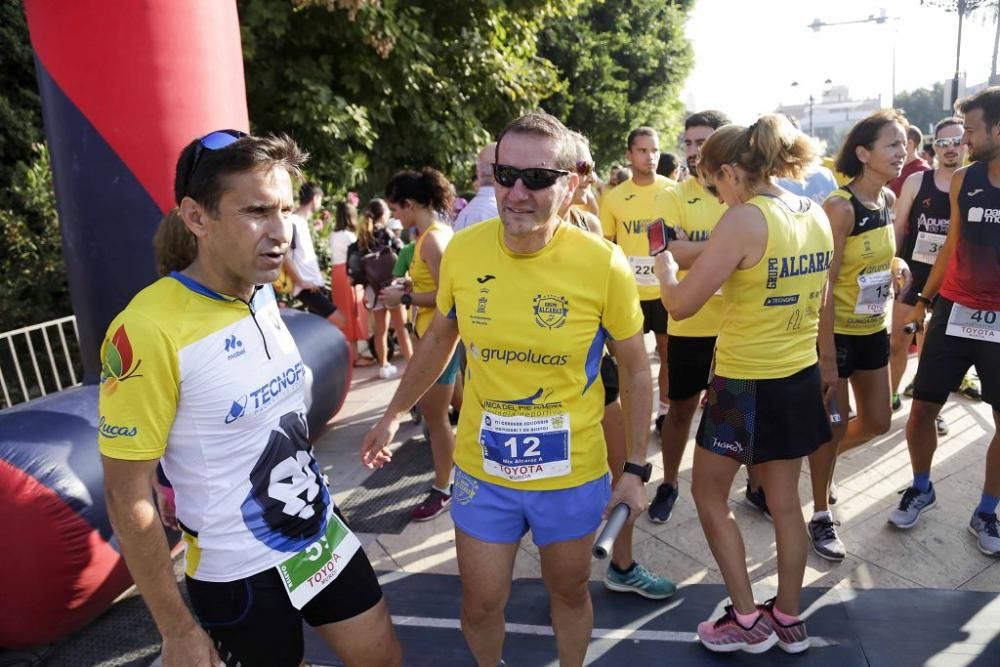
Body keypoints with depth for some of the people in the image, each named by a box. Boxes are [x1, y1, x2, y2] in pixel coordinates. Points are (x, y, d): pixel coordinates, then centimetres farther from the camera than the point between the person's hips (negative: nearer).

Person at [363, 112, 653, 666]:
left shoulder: (604, 265, -18)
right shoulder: (462, 251, -11)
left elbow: (636, 371, -4)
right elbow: (439, 339, 7)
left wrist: (636, 468, -3)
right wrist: (392, 415, 13)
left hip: (573, 475, -1)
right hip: (482, 471, 2)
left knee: (569, 592, 21)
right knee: (480, 603, 16)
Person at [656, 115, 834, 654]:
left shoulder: (744, 219, -20)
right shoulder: (817, 215, 4)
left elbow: (680, 305, -18)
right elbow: (816, 300, 14)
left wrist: (664, 263, 1)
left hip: (746, 385, -7)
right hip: (798, 378, 8)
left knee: (709, 494, 13)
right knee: (784, 501, 18)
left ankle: (747, 621, 20)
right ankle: (788, 619, 33)